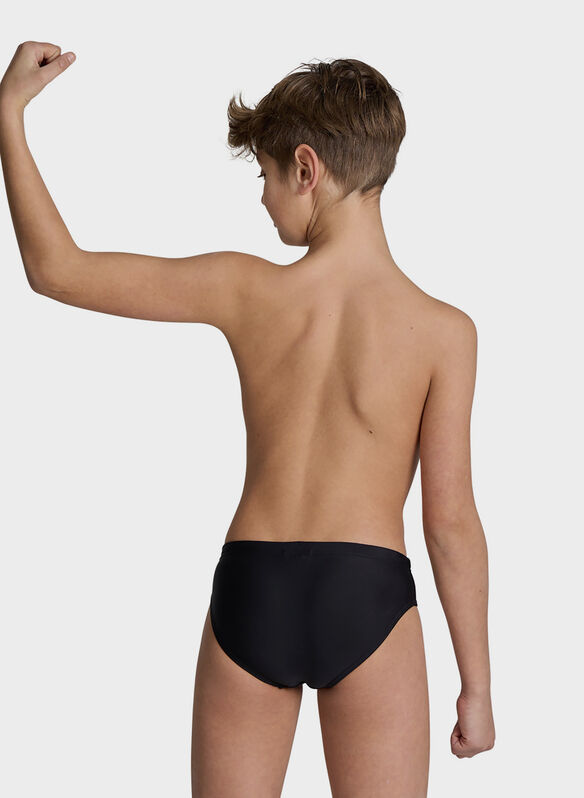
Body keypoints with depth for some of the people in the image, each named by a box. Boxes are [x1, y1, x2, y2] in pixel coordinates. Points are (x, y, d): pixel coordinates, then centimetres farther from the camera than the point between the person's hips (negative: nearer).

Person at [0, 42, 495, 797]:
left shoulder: (245, 289, -5)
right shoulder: (443, 330, -8)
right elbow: (451, 519, -7)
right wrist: (476, 684, 2)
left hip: (250, 592, 2)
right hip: (370, 595, -1)